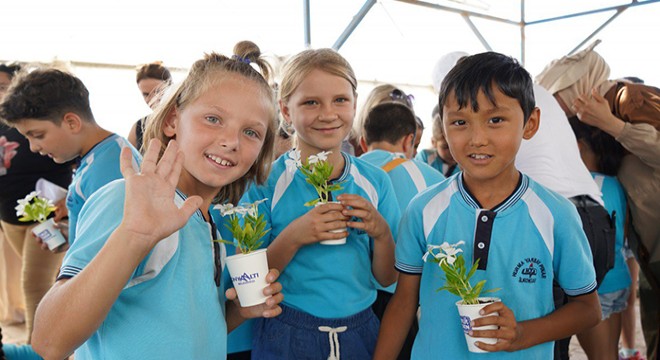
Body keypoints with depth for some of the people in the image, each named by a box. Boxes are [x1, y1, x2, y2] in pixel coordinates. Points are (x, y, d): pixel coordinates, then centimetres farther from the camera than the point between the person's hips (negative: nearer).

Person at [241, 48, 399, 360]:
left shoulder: (376, 182, -2)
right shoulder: (266, 182, -11)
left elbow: (387, 278, 3)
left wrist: (382, 232, -16)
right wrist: (292, 238, -24)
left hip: (360, 331, 3)